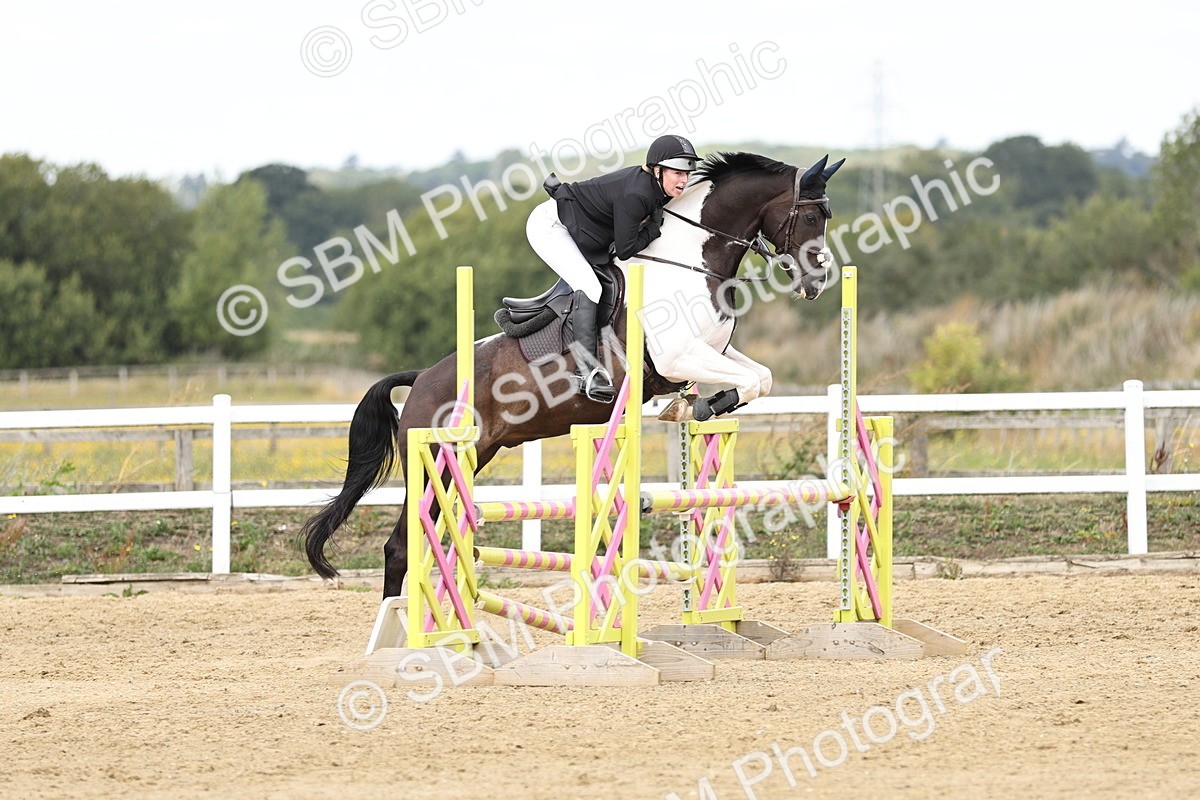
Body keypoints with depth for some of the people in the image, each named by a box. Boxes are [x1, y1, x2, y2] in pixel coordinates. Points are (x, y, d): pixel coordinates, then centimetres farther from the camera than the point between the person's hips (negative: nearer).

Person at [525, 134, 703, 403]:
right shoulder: (634, 195, -32)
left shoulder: (654, 187, -4)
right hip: (549, 225, -10)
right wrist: (656, 227, -16)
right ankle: (587, 371, -27)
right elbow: (625, 250, -25)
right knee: (588, 287, -23)